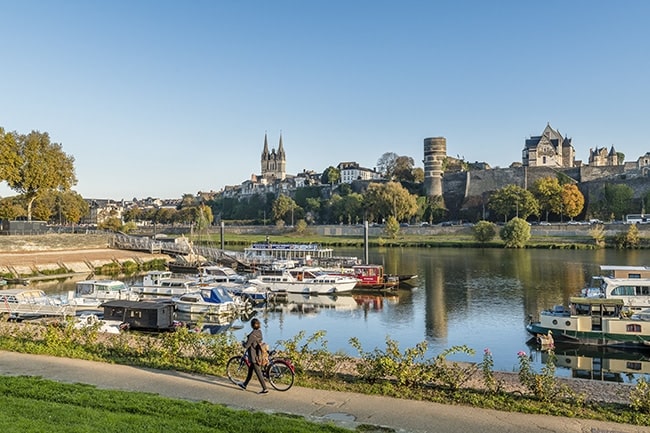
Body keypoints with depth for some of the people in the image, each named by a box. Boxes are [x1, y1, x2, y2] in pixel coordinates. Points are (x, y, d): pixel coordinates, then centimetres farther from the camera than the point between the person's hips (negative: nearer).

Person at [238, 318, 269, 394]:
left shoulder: (253, 334, -24)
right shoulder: (259, 332, 2)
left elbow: (246, 345, -21)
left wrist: (243, 343, 1)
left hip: (253, 356, -9)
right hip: (258, 355, 9)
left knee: (258, 373, -1)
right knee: (250, 370, 23)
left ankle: (265, 389, 4)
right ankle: (245, 384, 38)